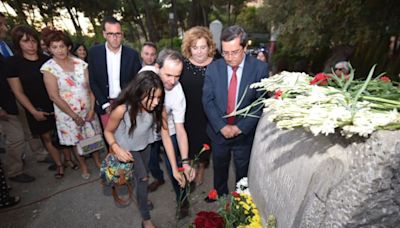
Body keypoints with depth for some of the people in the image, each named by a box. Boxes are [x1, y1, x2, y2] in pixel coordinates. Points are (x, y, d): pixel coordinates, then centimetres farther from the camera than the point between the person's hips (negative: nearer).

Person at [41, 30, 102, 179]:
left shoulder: (80, 64, -3)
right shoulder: (49, 68, -10)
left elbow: (91, 88, -3)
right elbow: (54, 96, -12)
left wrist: (91, 109, -10)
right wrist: (74, 115, -12)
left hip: (87, 110, 2)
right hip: (67, 113, -2)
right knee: (77, 141, 13)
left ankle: (97, 160, 37)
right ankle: (83, 165, 36)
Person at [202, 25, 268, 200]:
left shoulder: (260, 68, -13)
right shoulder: (213, 68, -8)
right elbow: (207, 100, -9)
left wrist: (240, 127, -18)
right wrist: (222, 126, -19)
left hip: (245, 133, -1)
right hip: (218, 131, 2)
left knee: (243, 171, 22)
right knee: (219, 167, 24)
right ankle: (219, 194, 53)